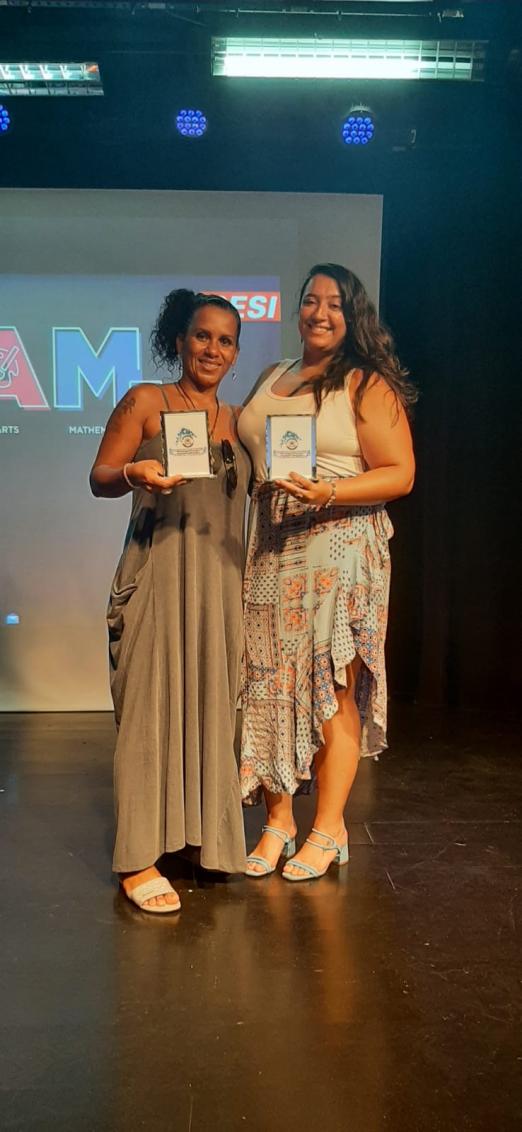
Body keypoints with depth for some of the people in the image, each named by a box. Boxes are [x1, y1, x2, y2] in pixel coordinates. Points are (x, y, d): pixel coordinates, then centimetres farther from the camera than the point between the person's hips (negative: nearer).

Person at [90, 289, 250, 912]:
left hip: (220, 577, 5)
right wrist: (135, 474, -21)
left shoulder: (235, 419, 16)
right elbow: (99, 477, -1)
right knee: (151, 705, -4)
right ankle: (138, 859, 4)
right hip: (157, 574, -5)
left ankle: (200, 833, 25)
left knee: (209, 706, 8)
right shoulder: (144, 402, 1)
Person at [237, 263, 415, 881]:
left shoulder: (368, 384, -1)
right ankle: (278, 822, 19)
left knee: (332, 689, 0)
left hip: (338, 547, -5)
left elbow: (400, 474, -7)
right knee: (269, 685, 5)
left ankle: (329, 829, 15)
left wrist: (329, 492, -20)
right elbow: (241, 452, 24)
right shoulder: (271, 377, 18)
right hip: (268, 549, 5)